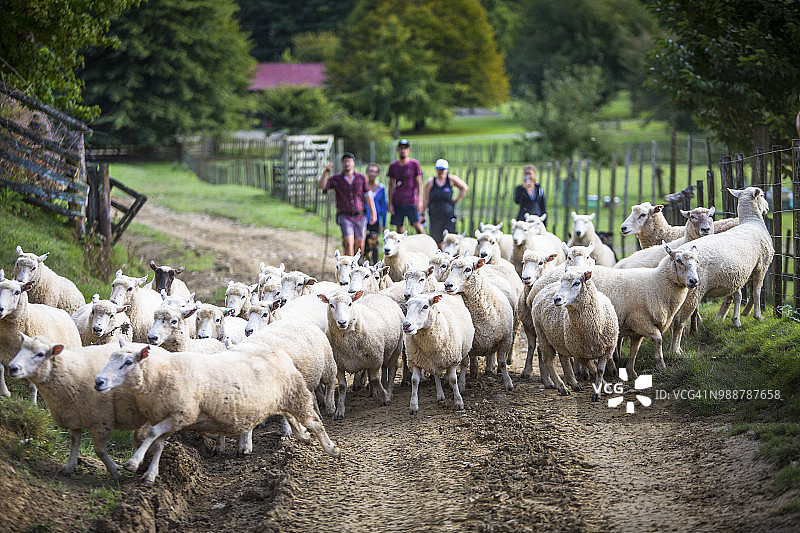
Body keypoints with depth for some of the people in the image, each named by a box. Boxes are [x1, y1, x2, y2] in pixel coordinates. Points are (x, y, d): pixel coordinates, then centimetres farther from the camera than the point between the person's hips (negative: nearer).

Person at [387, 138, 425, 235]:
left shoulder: (414, 164, 0)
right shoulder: (393, 166, 7)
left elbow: (419, 183, 0)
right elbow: (391, 186, 10)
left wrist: (419, 200, -7)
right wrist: (390, 203, 5)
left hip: (411, 202, -3)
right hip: (397, 203, 3)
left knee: (417, 225, -10)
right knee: (399, 229, 4)